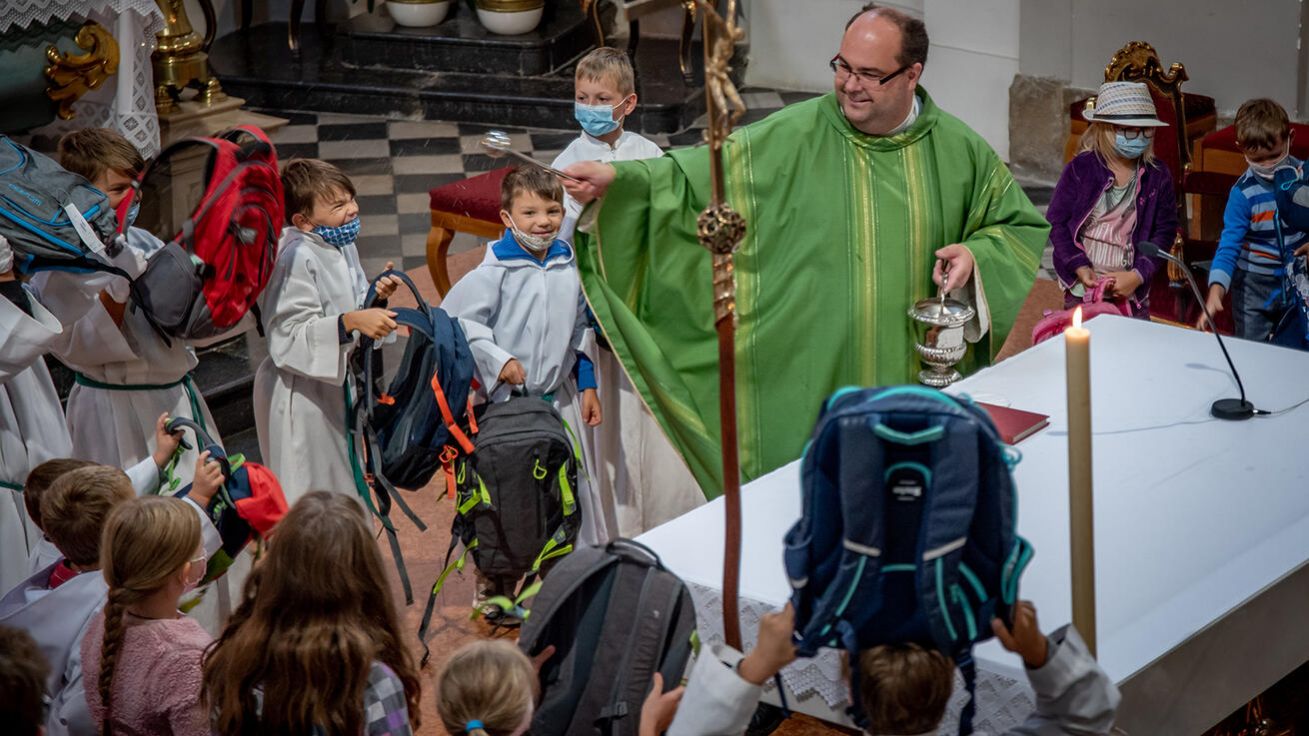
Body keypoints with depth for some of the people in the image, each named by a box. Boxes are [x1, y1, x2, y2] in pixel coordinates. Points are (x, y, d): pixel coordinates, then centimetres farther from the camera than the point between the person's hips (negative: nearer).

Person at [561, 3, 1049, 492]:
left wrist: (977, 254, -8)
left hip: (910, 383, 2)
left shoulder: (960, 152, 3)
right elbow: (700, 176, -7)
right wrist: (618, 179, -21)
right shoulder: (793, 136, -4)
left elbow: (1022, 227, 13)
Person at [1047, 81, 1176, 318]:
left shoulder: (1158, 175, 0)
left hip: (1131, 293, 1)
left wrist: (1138, 275, -11)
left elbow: (1165, 231, 0)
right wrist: (1079, 267, -13)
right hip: (1081, 288, -1)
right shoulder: (1080, 168, -5)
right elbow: (1056, 221, -3)